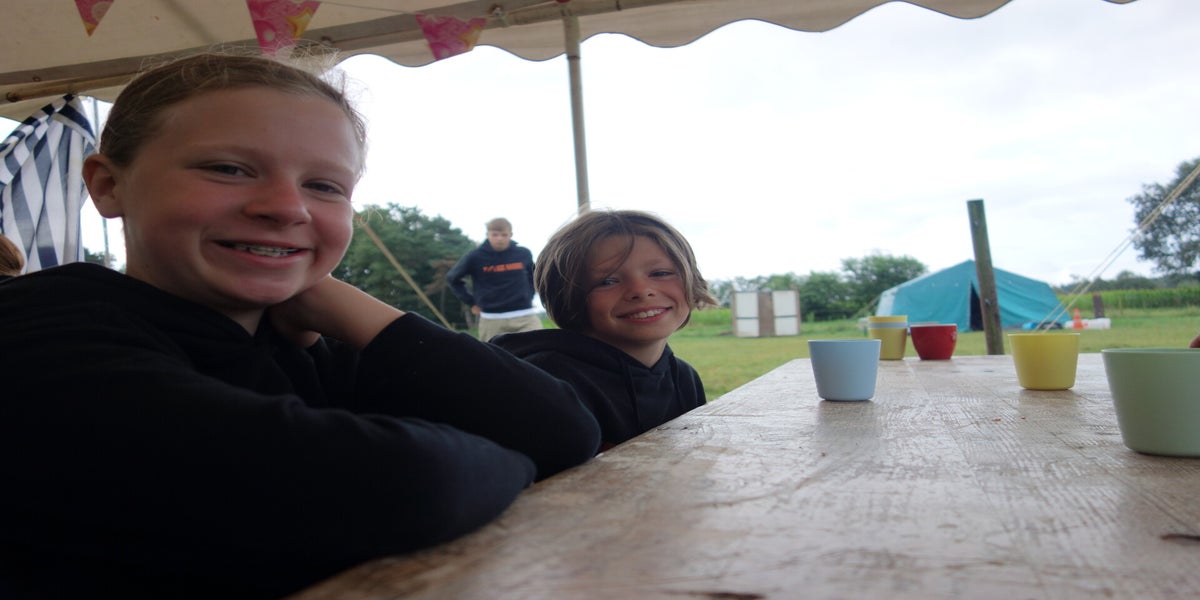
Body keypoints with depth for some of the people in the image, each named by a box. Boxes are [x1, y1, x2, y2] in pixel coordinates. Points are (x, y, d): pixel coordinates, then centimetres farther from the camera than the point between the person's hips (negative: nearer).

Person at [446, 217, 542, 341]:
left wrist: (529, 296, 12)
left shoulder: (524, 254, 4)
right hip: (492, 320, -1)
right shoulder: (475, 257, -3)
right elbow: (452, 278, 10)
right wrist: (472, 302, 6)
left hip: (525, 317, 1)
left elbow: (534, 275, 25)